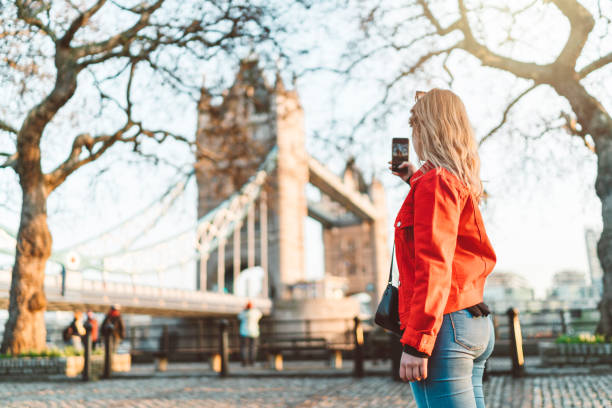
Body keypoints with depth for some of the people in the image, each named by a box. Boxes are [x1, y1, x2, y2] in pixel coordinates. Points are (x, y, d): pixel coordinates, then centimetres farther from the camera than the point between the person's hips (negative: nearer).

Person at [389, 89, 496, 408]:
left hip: (444, 325, -9)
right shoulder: (462, 182, 16)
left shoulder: (435, 181, -11)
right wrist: (415, 180, 42)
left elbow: (433, 265, -20)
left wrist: (416, 343, -21)